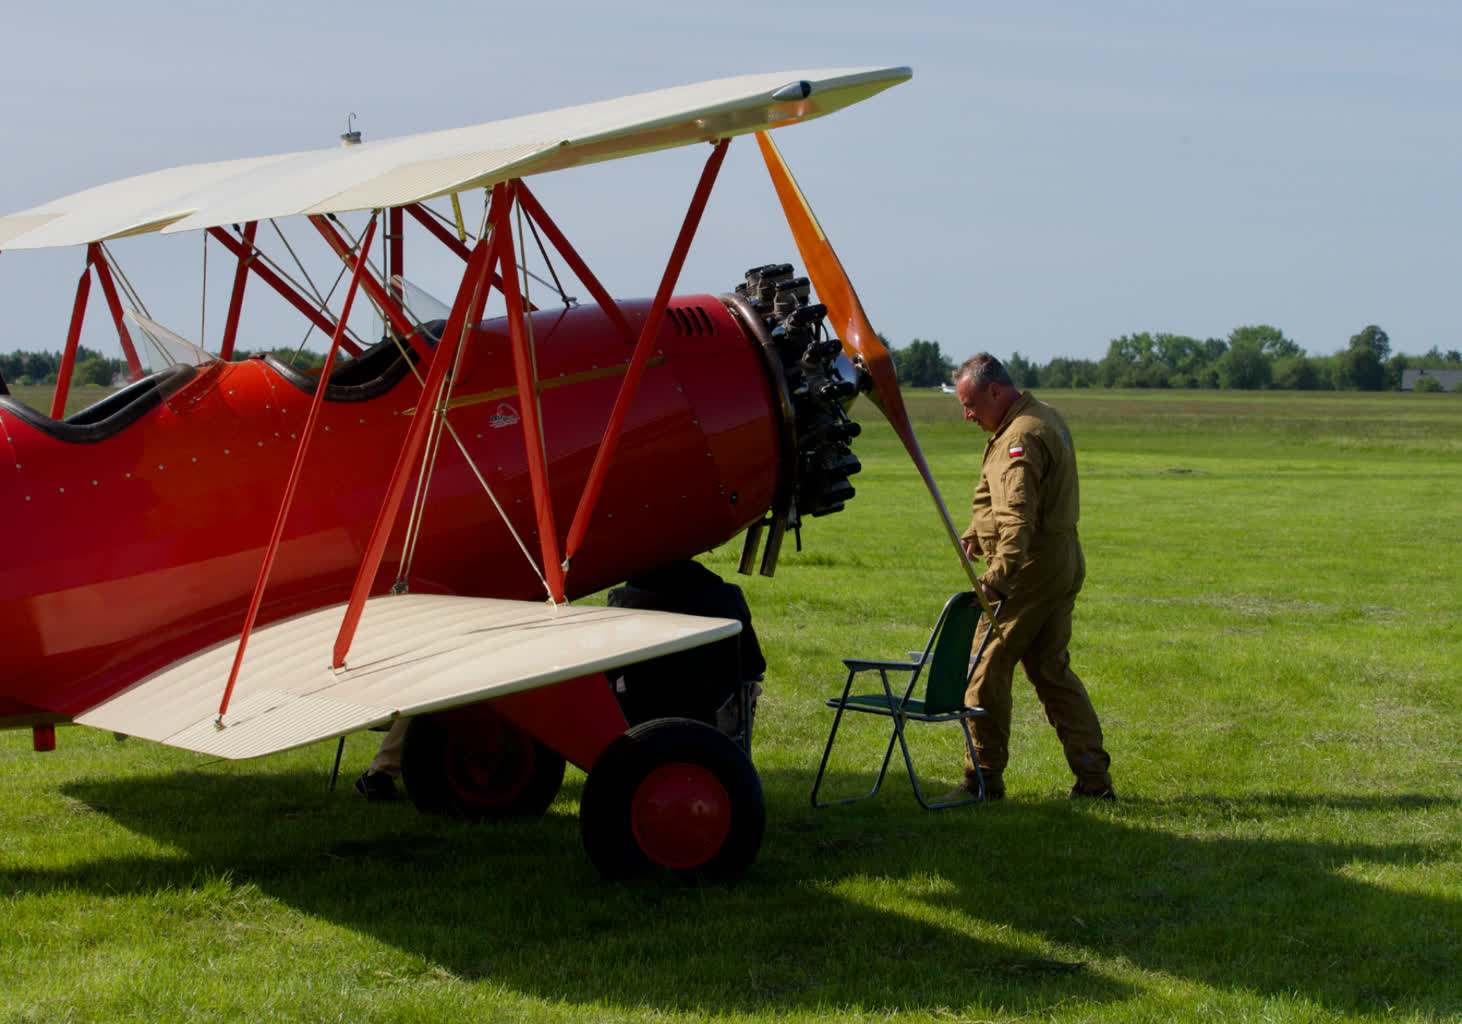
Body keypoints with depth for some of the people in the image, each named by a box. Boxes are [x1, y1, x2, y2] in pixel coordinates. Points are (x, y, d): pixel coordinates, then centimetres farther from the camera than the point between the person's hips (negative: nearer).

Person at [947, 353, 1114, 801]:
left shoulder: (1022, 437, -19)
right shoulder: (1046, 418, 15)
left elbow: (1018, 516, -31)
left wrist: (999, 574, -39)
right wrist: (974, 533, 24)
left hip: (1031, 567, -10)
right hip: (1064, 565, 10)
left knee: (987, 669, -3)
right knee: (1052, 670, 13)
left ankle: (984, 777, 1)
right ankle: (1094, 776, 11)